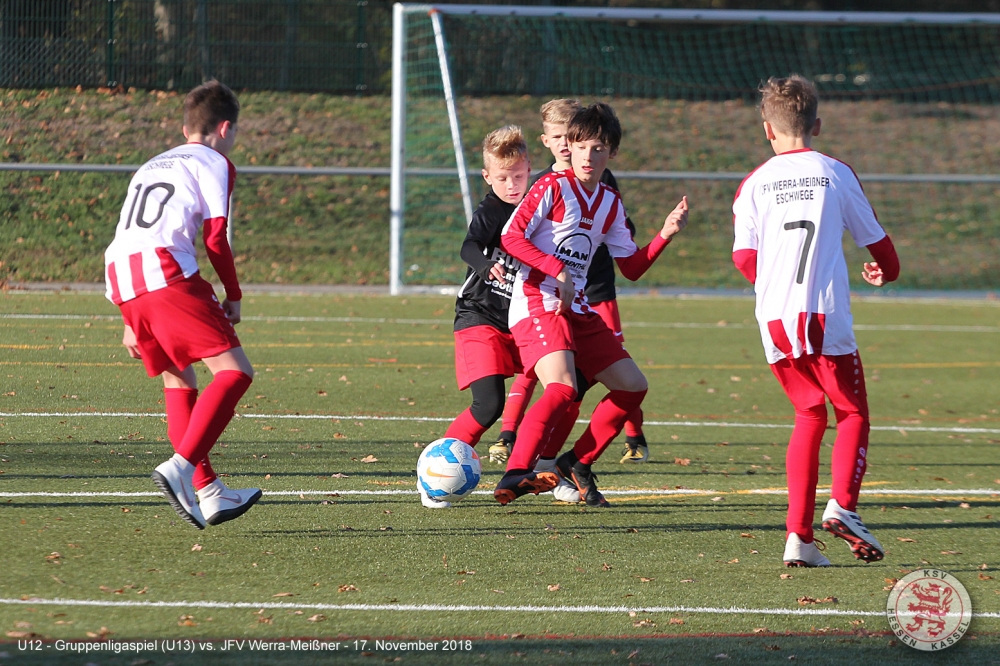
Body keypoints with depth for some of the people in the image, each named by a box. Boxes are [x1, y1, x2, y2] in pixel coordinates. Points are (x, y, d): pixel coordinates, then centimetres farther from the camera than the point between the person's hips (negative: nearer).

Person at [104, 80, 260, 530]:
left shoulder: (150, 167, 33)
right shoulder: (215, 164, 11)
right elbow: (216, 238, 0)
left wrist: (133, 320, 38)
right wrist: (234, 297, 12)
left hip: (120, 277, 8)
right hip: (168, 272, -8)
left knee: (177, 378, 19)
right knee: (234, 371, -9)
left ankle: (208, 493, 12)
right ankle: (181, 467, -25)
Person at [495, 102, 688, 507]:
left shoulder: (610, 205, 15)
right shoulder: (552, 188, -5)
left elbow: (632, 268, 18)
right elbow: (510, 237, -12)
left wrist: (665, 235, 4)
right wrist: (559, 271, -19)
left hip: (578, 310, 8)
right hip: (537, 303, -8)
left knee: (632, 386, 6)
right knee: (562, 388, -29)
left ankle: (578, 463, 14)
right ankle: (515, 475, -35)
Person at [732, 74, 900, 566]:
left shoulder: (755, 183, 5)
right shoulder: (837, 174, 3)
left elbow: (744, 258, -1)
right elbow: (875, 238, 10)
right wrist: (887, 270, 33)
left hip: (774, 320, 3)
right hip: (825, 316, -3)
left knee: (809, 416, 15)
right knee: (852, 413, 10)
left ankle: (799, 534, 5)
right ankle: (842, 504, -14)